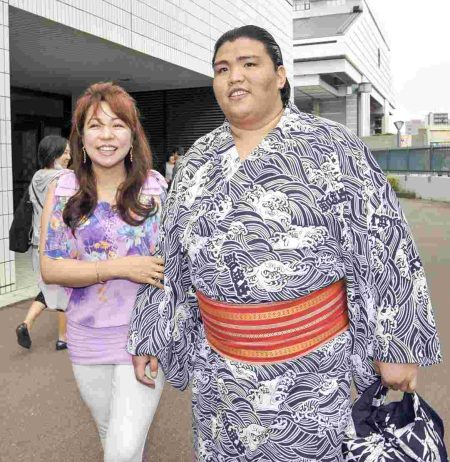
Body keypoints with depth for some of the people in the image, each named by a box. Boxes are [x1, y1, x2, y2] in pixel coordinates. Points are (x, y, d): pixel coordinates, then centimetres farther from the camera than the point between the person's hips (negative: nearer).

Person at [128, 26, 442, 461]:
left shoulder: (332, 148, -9)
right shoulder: (198, 160, 4)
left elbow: (385, 249, -9)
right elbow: (170, 258, 9)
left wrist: (398, 348, -8)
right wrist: (149, 338, 10)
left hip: (311, 364, -3)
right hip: (219, 362, 4)